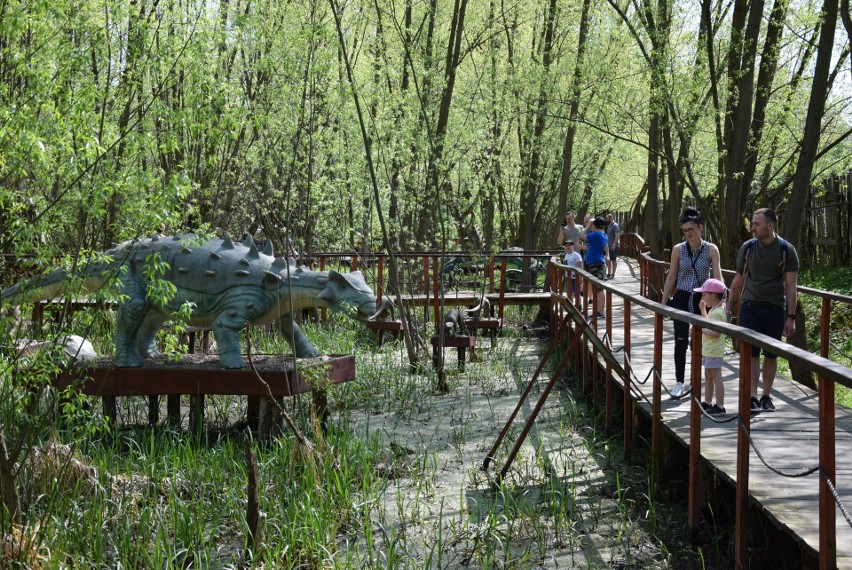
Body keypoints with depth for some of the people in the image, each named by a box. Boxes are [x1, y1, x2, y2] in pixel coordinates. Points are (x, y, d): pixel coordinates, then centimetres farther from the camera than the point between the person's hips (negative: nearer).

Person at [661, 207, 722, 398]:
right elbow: (671, 278, 5)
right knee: (680, 341, -2)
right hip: (681, 299, 1)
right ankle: (679, 382, 7)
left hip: (702, 300, -1)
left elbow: (718, 278, -7)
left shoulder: (711, 250, -3)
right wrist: (663, 303, 4)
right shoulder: (678, 249, 0)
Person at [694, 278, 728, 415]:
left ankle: (719, 406, -3)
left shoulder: (718, 312, -20)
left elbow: (716, 333, -28)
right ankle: (707, 402, 28)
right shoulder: (713, 310, 11)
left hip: (714, 352, -11)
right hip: (708, 350, 11)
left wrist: (700, 330, -26)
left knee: (716, 378, -6)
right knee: (708, 377, 18)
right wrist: (703, 310, 23)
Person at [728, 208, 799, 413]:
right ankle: (752, 397, -9)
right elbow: (738, 280, 11)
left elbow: (790, 286, -4)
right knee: (751, 353, -8)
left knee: (771, 355, 7)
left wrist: (791, 317, -7)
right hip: (750, 307, 1)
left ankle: (766, 396, 18)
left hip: (775, 309, -1)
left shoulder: (786, 250, -4)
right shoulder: (748, 247, 2)